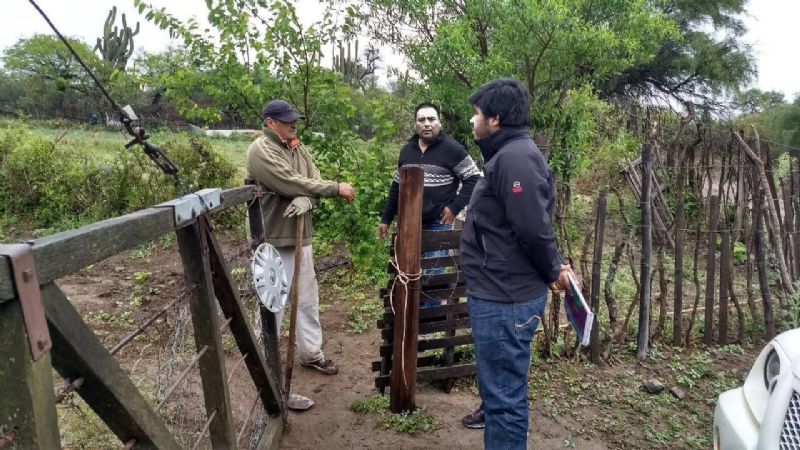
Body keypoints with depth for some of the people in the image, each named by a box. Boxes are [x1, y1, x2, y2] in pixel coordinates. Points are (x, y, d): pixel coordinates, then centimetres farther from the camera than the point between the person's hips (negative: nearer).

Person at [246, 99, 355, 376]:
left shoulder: (297, 148, 12)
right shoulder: (261, 151, -14)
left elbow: (314, 181, 2)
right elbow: (292, 184, -22)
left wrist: (305, 201, -21)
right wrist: (337, 189, -18)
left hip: (300, 235, 8)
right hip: (273, 238, -8)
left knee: (308, 299, 14)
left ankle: (311, 354, 27)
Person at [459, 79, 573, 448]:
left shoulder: (515, 157, -19)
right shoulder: (508, 154, 15)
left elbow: (534, 228, -23)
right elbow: (534, 226, 18)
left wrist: (552, 272, -8)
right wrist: (555, 267, 13)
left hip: (505, 299, -11)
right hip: (500, 294, 11)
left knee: (504, 396, 1)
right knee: (500, 388, 24)